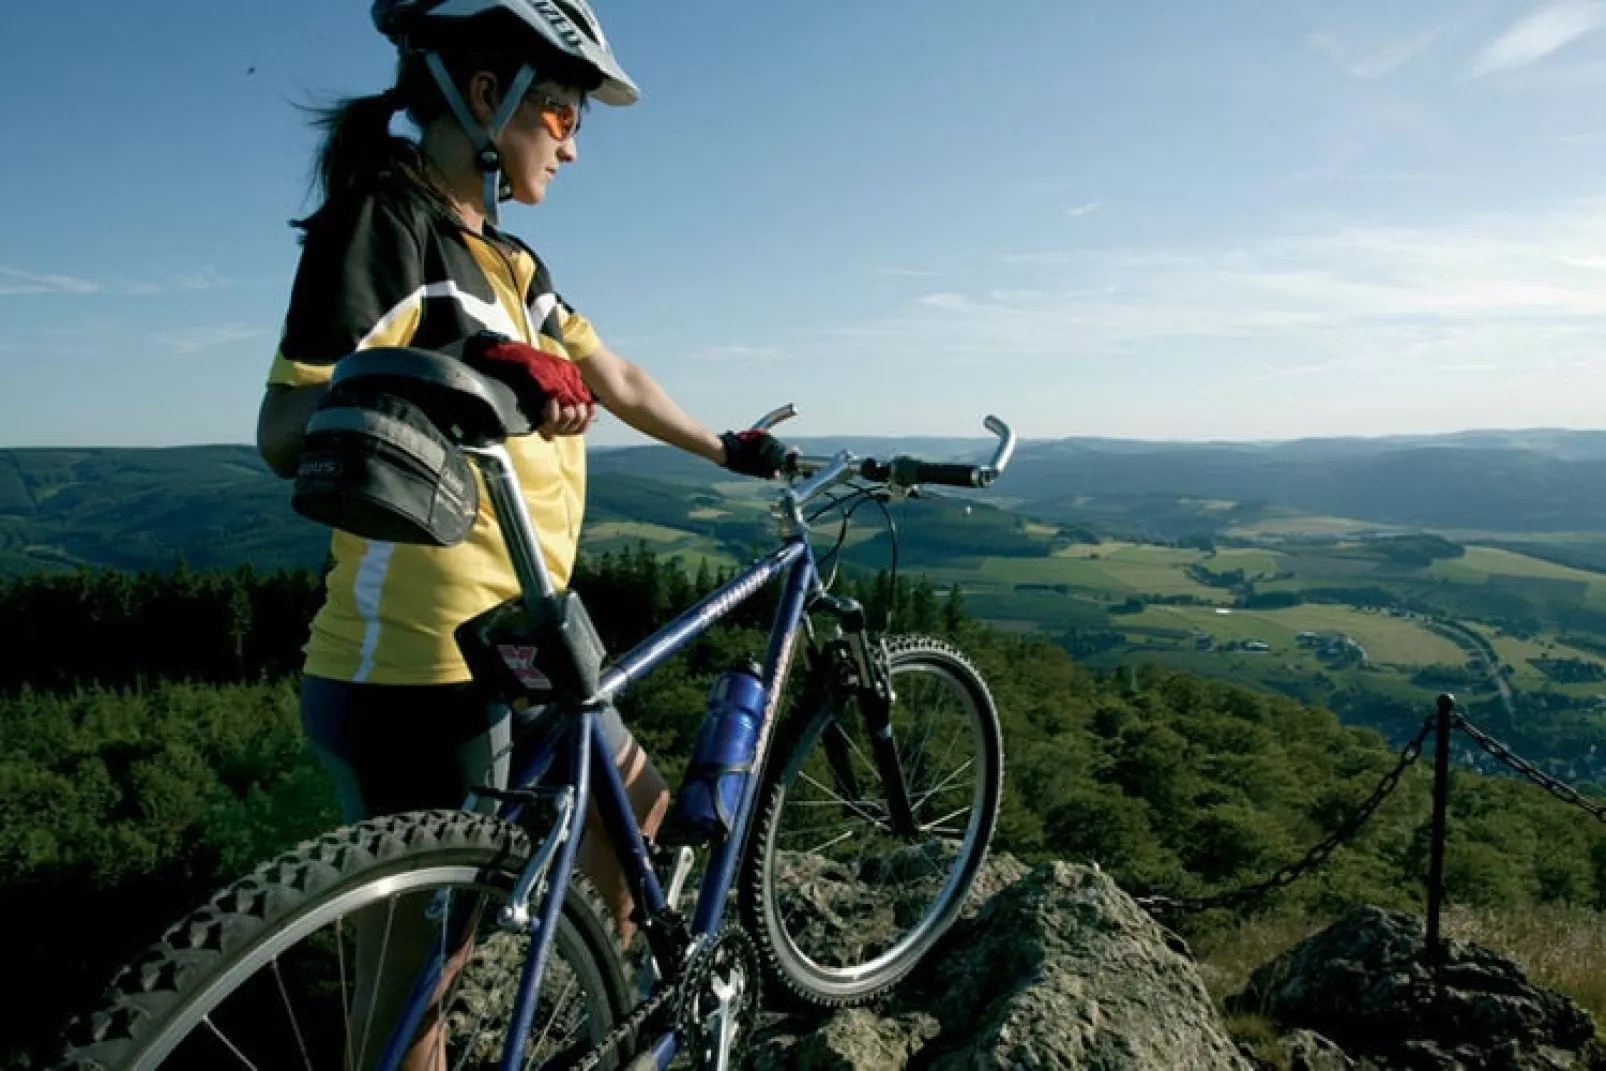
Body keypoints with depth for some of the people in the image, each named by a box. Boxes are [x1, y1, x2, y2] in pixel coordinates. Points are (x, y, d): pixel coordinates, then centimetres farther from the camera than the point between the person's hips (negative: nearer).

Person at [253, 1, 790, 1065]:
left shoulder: (510, 260, 14)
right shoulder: (384, 218, -13)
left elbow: (618, 378, 23)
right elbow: (290, 432, -23)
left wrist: (727, 448, 33)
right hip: (422, 674, -10)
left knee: (638, 803, 25)